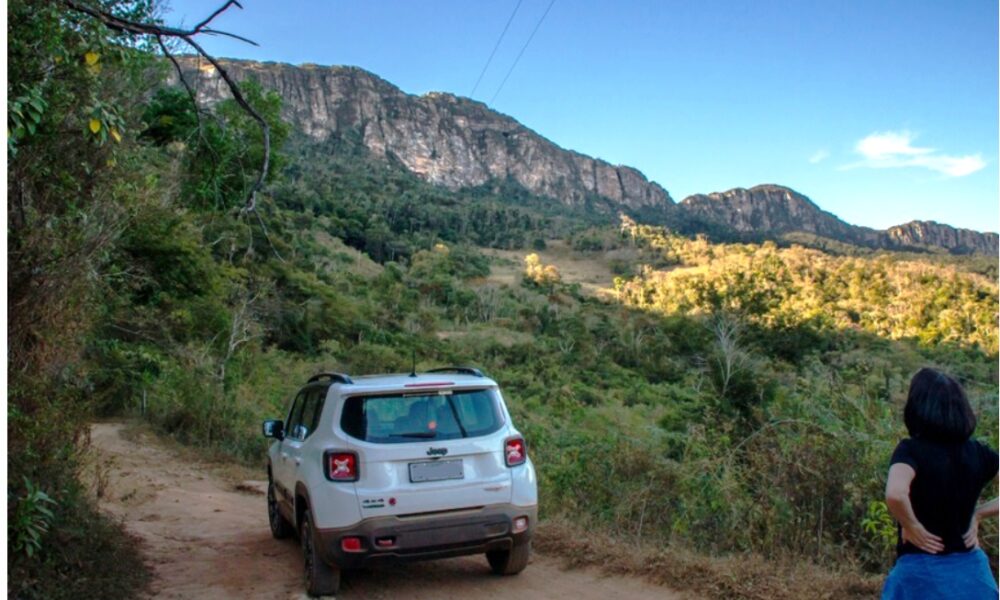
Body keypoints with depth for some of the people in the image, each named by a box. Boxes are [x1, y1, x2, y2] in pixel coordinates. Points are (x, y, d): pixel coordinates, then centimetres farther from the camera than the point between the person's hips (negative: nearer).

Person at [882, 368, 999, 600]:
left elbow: (895, 495, -31)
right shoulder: (978, 453, 2)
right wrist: (978, 513, 4)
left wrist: (912, 527, -13)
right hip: (971, 572, 5)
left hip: (921, 572, -5)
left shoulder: (911, 450, -13)